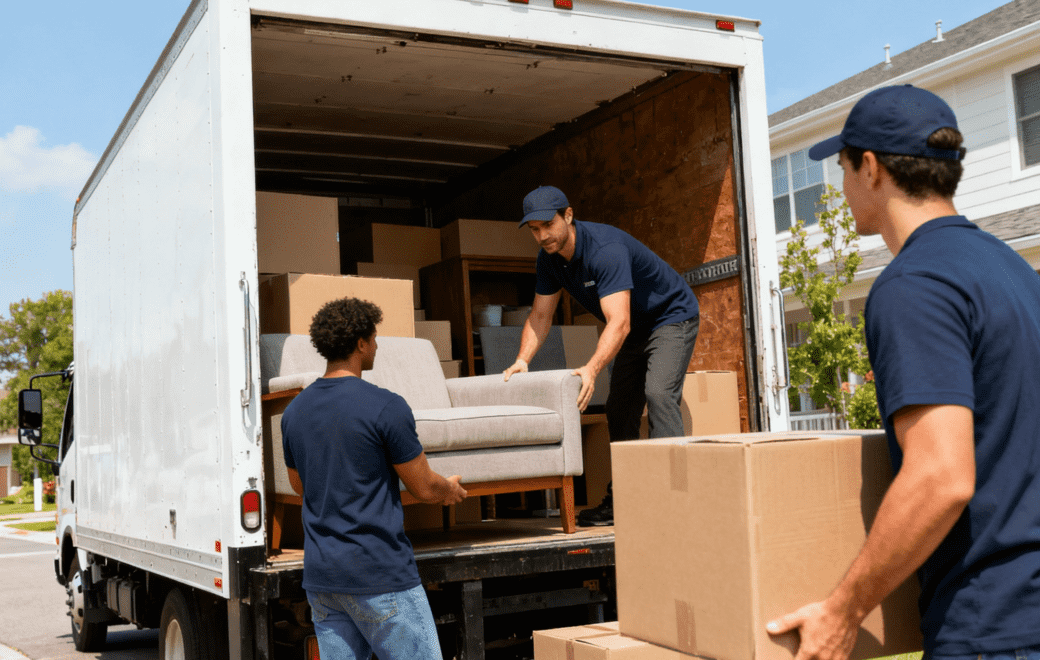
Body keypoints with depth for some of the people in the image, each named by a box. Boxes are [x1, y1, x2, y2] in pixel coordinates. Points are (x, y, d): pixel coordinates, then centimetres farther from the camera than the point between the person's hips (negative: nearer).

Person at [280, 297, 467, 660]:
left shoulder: (294, 411, 7)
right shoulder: (386, 407, -14)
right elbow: (423, 487, -7)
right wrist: (449, 490, 16)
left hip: (320, 575, 7)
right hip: (379, 575, -7)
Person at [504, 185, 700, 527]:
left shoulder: (606, 249, -35)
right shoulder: (549, 259, -8)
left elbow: (619, 322, -44)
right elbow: (540, 315, 0)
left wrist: (592, 368, -56)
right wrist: (522, 360, -16)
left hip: (672, 317, -8)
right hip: (635, 329, 9)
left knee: (658, 393, -27)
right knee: (619, 408, 6)